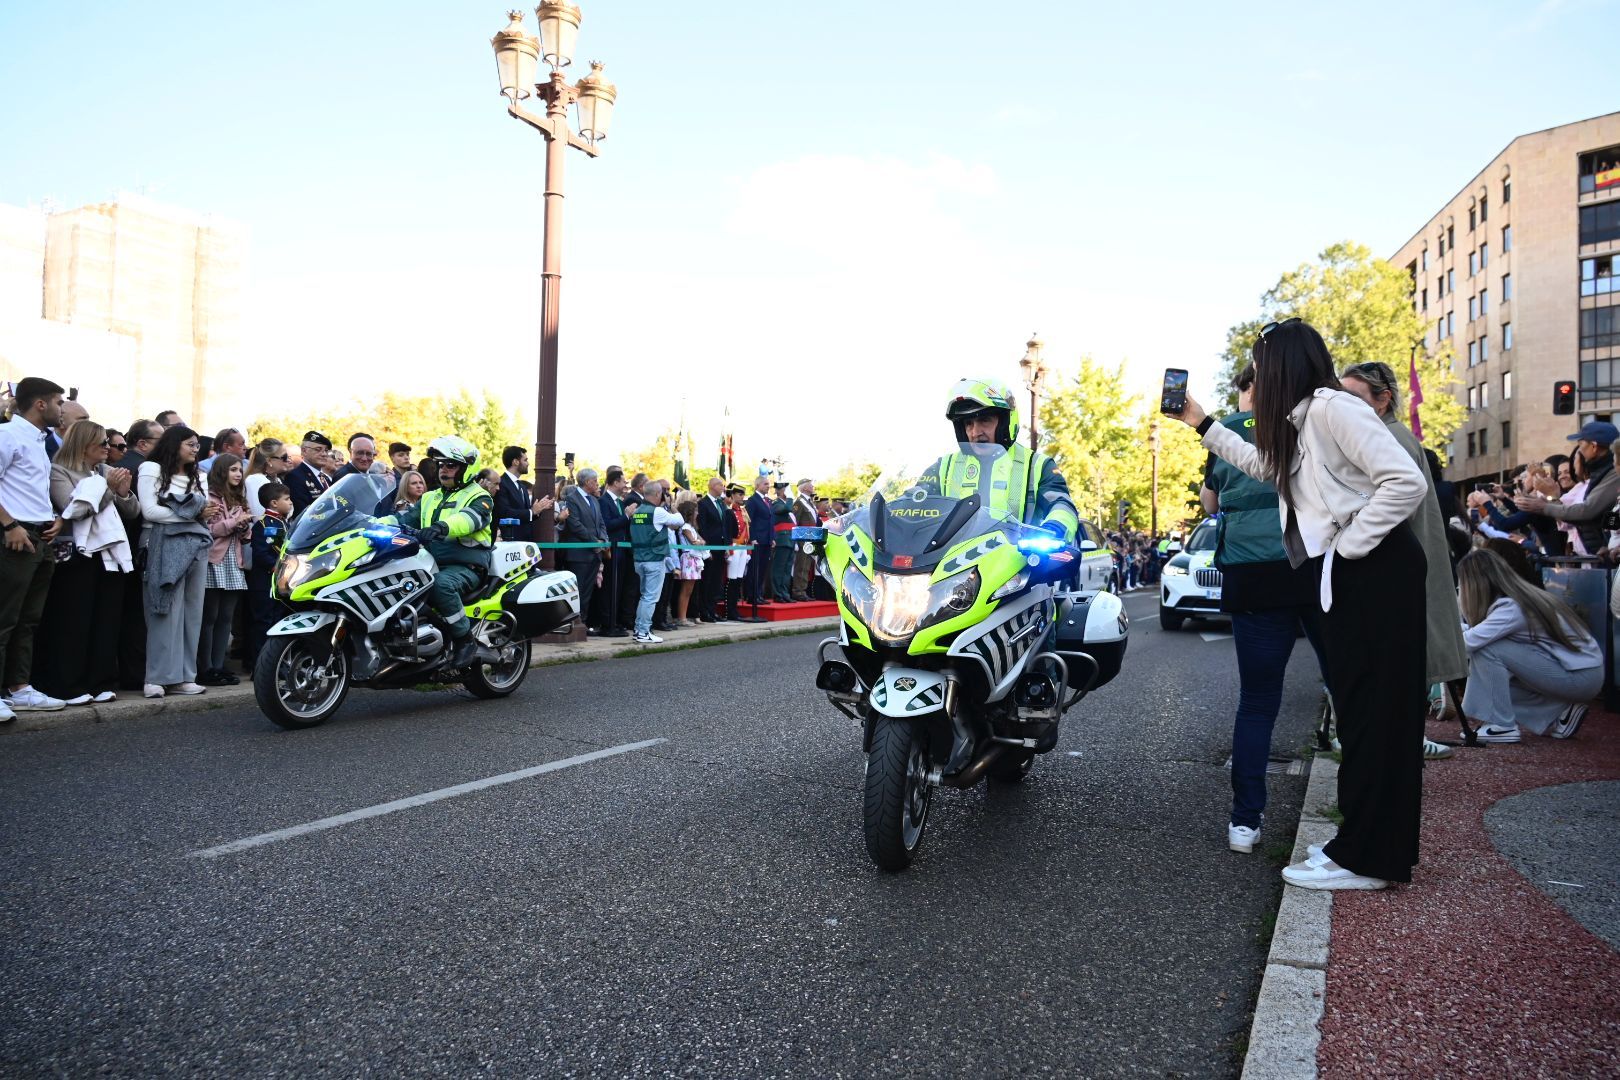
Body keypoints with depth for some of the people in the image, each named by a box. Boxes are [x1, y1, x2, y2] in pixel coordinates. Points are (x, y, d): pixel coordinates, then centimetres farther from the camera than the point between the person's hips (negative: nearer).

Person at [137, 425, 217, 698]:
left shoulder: (198, 477, 23)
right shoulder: (152, 470, 3)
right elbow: (149, 511, -8)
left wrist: (208, 514, -4)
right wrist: (193, 514, -8)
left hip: (196, 546, 6)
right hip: (166, 545, -6)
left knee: (192, 612, 2)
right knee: (166, 613, -9)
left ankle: (183, 676, 5)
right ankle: (158, 677, -6)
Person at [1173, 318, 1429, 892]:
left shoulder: (1334, 407, -14)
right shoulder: (1299, 424, 15)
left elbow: (1406, 482, -22)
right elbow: (1264, 465, 35)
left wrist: (1348, 545, -18)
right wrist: (1202, 424, 32)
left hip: (1375, 573, -10)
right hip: (1343, 580, 10)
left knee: (1372, 710, -4)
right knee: (1357, 709, 13)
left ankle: (1364, 858, 3)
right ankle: (1365, 844, 22)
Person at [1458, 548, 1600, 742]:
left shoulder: (1511, 608, -23)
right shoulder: (1518, 597, 4)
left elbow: (1468, 642, -32)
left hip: (1582, 677, -9)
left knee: (1487, 649, -19)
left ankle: (1502, 726, -12)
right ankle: (1558, 715, 12)